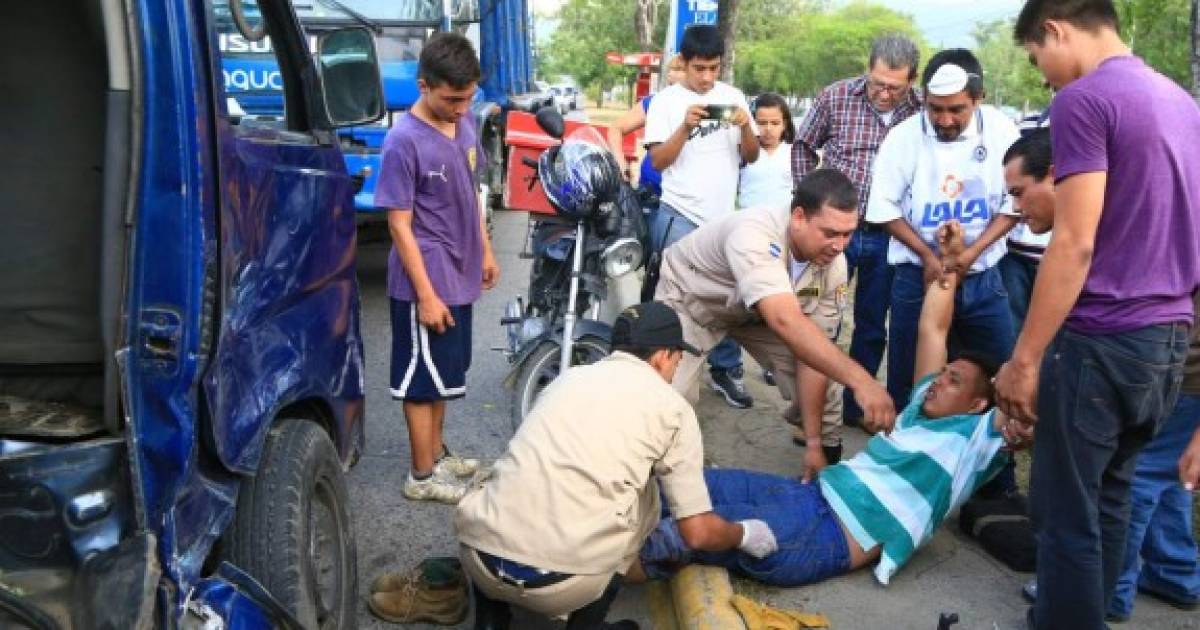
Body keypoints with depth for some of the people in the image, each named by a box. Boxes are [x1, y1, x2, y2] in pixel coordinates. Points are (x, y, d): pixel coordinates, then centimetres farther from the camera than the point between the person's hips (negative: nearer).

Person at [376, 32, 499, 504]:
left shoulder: (464, 125, 3)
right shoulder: (404, 142, -20)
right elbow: (399, 224, -19)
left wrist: (484, 251, 16)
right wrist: (426, 294, -19)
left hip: (459, 277, 8)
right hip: (426, 283, -7)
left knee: (445, 374, 19)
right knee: (423, 378, 4)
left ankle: (437, 453, 35)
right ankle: (422, 475, 18)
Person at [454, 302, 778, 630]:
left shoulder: (570, 377, 20)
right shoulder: (672, 407, 8)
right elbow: (697, 533, 8)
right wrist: (743, 535, 30)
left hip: (478, 561, 4)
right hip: (564, 584, -4)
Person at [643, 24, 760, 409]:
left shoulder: (733, 97, 6)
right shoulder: (666, 100, -4)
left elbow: (751, 156, 7)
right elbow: (658, 161, -9)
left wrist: (745, 126, -12)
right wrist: (686, 126, -22)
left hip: (723, 217, 4)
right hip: (679, 217, -3)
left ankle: (725, 370, 23)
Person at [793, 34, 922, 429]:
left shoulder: (922, 112, -6)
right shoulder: (836, 97, -8)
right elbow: (803, 146, 5)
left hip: (886, 236, 2)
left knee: (872, 327, 13)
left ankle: (857, 405, 29)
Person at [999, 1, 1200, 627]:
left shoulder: (1082, 100, -12)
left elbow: (1076, 244, -19)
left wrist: (1025, 359, -16)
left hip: (1101, 339, -8)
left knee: (1065, 510, 2)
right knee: (1109, 496, 18)